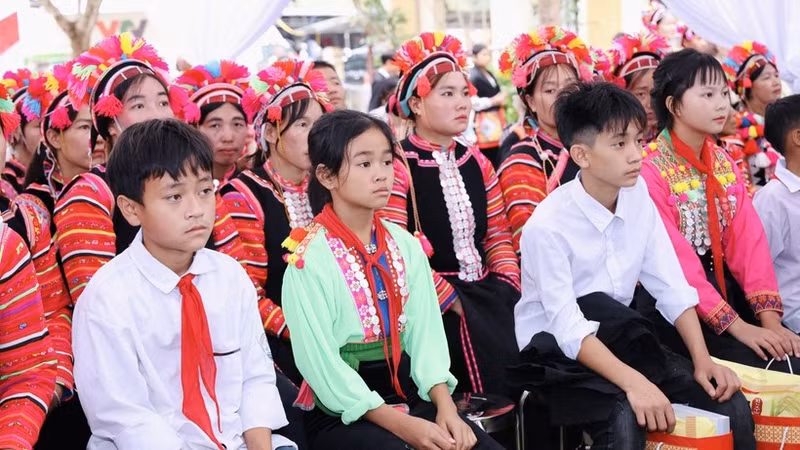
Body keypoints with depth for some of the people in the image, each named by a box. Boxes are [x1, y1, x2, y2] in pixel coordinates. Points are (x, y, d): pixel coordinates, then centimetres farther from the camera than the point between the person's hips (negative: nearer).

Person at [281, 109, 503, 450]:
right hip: (342, 412, -5)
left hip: (408, 393, 5)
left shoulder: (406, 246, 5)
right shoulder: (310, 259, -12)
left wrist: (445, 406, -15)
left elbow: (425, 332, 0)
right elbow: (321, 362, -15)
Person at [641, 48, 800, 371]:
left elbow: (748, 237, -1)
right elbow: (674, 258, -21)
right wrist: (736, 326, -26)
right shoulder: (650, 168, -15)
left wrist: (769, 317, -15)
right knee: (756, 363, -22)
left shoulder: (723, 162, 8)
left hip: (720, 281, 7)